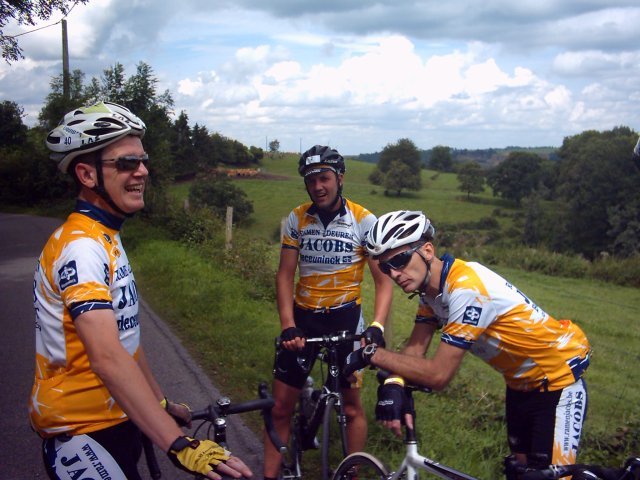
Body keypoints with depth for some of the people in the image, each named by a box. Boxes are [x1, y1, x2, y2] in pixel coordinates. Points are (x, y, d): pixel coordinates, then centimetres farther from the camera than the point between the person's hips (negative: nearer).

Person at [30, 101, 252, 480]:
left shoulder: (106, 239, 10)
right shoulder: (82, 247, -23)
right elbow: (107, 357, -35)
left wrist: (163, 402, 18)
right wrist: (180, 446, -40)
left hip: (117, 418, 9)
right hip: (82, 434, -9)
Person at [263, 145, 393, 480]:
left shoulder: (363, 220, -9)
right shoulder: (297, 218, -2)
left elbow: (383, 281, -9)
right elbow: (285, 275, -2)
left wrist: (376, 327, -24)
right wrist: (288, 326, -15)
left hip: (344, 315, -2)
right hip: (303, 315, 2)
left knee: (352, 405, 5)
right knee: (280, 407, 4)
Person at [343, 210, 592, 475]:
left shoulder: (466, 288, -33)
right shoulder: (431, 286, -5)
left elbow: (438, 375, -31)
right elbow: (415, 348, -7)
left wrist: (371, 354, -26)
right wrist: (393, 384, -26)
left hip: (558, 378, -8)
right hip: (521, 381, 8)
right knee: (520, 465, 18)